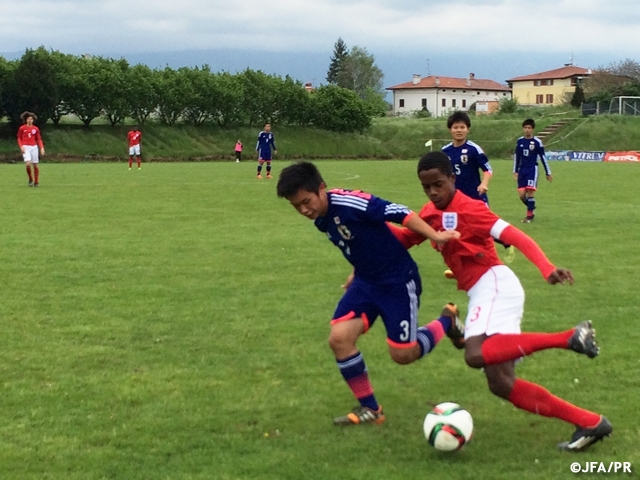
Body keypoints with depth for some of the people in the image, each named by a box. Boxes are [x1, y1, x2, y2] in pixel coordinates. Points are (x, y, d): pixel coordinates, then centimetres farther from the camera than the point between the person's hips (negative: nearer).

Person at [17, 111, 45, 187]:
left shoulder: (36, 129, 7)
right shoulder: (22, 128, 2)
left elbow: (38, 139, 10)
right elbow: (19, 138, 6)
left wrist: (42, 148, -1)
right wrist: (21, 146, -9)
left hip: (34, 147, 3)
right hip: (26, 147, -2)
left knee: (35, 165, 3)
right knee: (28, 164, -20)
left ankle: (36, 182, 15)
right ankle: (30, 179, 2)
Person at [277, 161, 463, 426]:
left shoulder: (351, 203, -26)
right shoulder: (321, 219, 1)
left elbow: (400, 213, -25)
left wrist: (434, 236, -32)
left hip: (399, 281, -7)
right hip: (366, 282, 7)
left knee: (403, 354, -3)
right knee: (339, 337, -10)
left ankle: (447, 321, 27)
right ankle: (369, 408, 6)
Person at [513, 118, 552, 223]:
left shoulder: (537, 142, -5)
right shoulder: (520, 141, 6)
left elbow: (543, 157, -1)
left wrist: (548, 173, 2)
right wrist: (515, 171, 12)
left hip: (532, 169, -4)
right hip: (522, 170, 4)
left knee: (530, 191, -13)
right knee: (521, 193, -2)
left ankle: (529, 215, -4)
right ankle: (531, 208, 24)